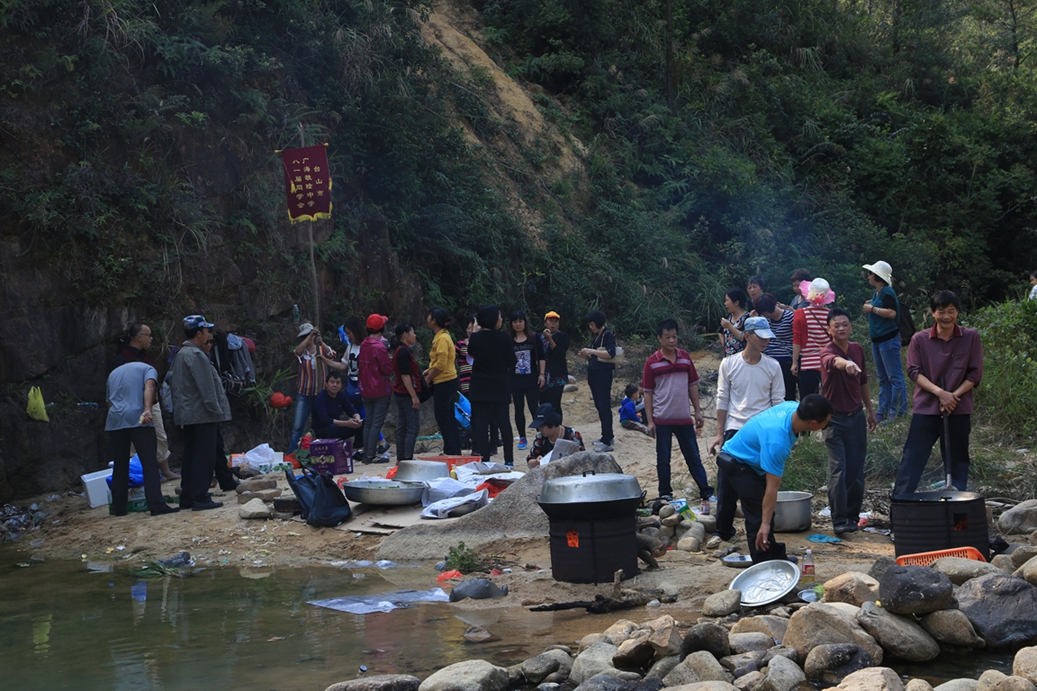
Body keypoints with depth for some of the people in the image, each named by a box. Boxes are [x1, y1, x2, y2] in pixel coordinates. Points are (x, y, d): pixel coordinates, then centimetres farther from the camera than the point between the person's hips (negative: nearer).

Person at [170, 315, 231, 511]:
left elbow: (173, 383, 23)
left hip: (187, 414, 10)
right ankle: (200, 497, -7)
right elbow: (206, 387, -19)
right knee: (203, 457, -6)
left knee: (190, 456, 13)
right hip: (203, 414, -10)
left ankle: (187, 498, 16)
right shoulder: (196, 355, -15)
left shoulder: (181, 354, 16)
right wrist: (216, 410, -15)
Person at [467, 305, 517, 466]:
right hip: (500, 386, 0)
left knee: (480, 422, 2)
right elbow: (511, 362, -1)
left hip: (479, 387, 0)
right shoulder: (503, 337, -8)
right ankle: (509, 459, 12)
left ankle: (484, 460, -3)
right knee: (503, 421, 9)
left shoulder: (475, 338, -4)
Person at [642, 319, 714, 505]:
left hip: (684, 419, 2)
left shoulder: (685, 357, 5)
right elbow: (648, 393, -1)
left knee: (693, 457, 7)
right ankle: (665, 495, 16)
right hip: (662, 420, -2)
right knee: (663, 460, 6)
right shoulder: (652, 362, -4)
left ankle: (706, 493, 10)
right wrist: (650, 421, -5)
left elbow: (693, 385, 11)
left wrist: (698, 411, 6)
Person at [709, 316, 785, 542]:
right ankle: (723, 532, 9)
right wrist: (720, 434, -1)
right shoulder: (729, 364, 1)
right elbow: (722, 400, 3)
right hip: (735, 430, 0)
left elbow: (778, 402, 6)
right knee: (726, 482, -2)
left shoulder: (773, 366, 2)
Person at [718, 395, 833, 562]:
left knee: (766, 512, 17)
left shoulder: (793, 407, -17)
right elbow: (772, 487, -38)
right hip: (737, 464, -10)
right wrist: (765, 524, -34)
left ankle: (774, 558, 29)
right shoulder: (776, 441, -40)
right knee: (758, 518, -13)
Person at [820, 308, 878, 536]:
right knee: (838, 468, -10)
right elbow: (834, 361, -41)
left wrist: (870, 410, 22)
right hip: (835, 418, -5)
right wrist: (846, 363, -64)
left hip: (856, 416, 5)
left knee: (856, 470, 6)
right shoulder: (827, 352, -14)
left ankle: (852, 515, 18)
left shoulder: (858, 350, 5)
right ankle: (839, 520, -9)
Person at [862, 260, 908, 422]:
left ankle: (898, 412, -4)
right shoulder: (877, 293, 15)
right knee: (883, 378, 14)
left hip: (888, 339, -11)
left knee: (894, 377, -6)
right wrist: (869, 307, 10)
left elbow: (891, 313, -26)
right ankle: (883, 411, 20)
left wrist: (872, 308, -18)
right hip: (877, 340, 11)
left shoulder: (887, 292, -14)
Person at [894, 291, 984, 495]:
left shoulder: (971, 337, 2)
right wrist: (940, 392, -17)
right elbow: (914, 371, -4)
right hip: (926, 408, -1)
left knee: (958, 461, 7)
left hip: (959, 410, 1)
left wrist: (954, 395, -12)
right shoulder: (919, 339, 1)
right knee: (912, 458, -3)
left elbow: (974, 374, 1)